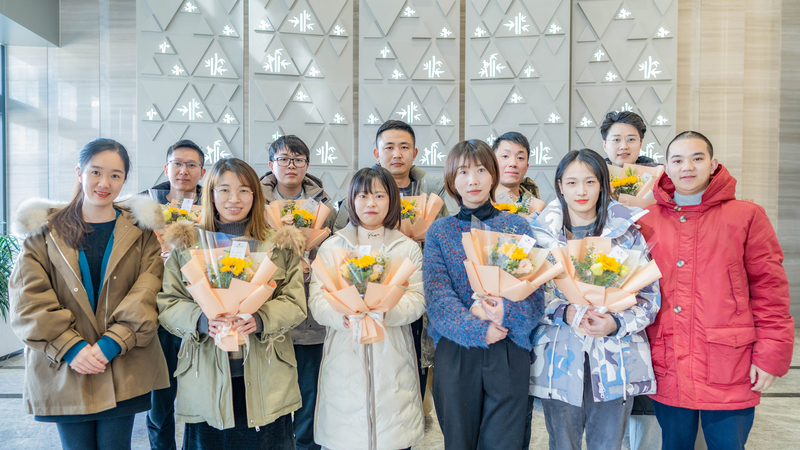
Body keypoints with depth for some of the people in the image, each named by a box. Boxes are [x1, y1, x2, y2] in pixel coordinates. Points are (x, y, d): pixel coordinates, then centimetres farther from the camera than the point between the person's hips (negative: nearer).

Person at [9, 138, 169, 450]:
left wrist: (111, 344, -15)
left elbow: (148, 294, -4)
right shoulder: (45, 230, 6)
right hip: (62, 371, 0)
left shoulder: (141, 231, 5)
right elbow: (28, 300, -2)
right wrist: (70, 347, -13)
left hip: (124, 372, 0)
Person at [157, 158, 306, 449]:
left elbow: (295, 303, 0)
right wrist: (202, 320, -18)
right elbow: (168, 305, 3)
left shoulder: (280, 245, 5)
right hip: (206, 379, 1)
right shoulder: (185, 245, 7)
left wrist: (259, 319, -19)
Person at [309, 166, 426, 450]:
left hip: (391, 358, 0)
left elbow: (417, 299, -1)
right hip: (344, 356, 0)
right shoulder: (331, 246, 9)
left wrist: (385, 313, -20)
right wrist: (344, 317, -21)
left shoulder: (408, 249, 9)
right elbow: (317, 300, 0)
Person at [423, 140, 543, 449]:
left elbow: (534, 289, -2)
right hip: (455, 351, 0)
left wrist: (508, 312, -21)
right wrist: (478, 329, -18)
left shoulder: (516, 226, 5)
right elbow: (437, 294, -7)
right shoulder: (439, 231, 4)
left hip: (509, 351, 0)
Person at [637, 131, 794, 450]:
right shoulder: (646, 221, 5)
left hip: (730, 374, -1)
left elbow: (769, 287, -1)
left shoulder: (746, 215, 1)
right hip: (667, 373, 2)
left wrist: (770, 355, -5)